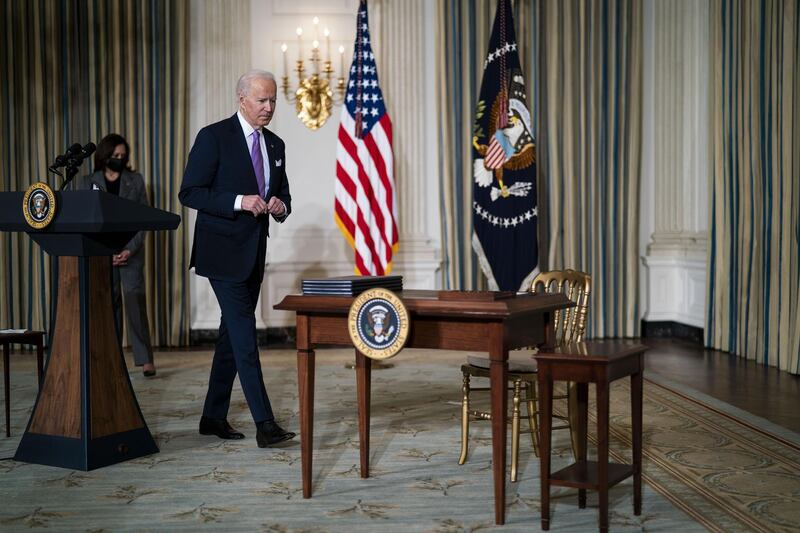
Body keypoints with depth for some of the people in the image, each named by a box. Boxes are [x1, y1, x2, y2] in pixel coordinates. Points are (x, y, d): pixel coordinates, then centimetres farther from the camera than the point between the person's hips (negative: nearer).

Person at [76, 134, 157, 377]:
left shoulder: (136, 181, 7)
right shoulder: (87, 183, 7)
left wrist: (130, 250, -9)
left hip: (131, 252, -1)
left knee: (135, 302, -9)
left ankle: (145, 359, -7)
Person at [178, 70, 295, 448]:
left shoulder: (275, 145, 12)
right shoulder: (213, 137, -8)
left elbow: (283, 196, 20)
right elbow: (189, 193, -12)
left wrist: (280, 206, -4)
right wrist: (239, 202, -22)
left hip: (254, 254, 7)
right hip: (222, 251, -7)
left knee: (232, 335, 11)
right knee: (244, 335, -11)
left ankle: (214, 417, 22)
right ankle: (264, 424, -10)